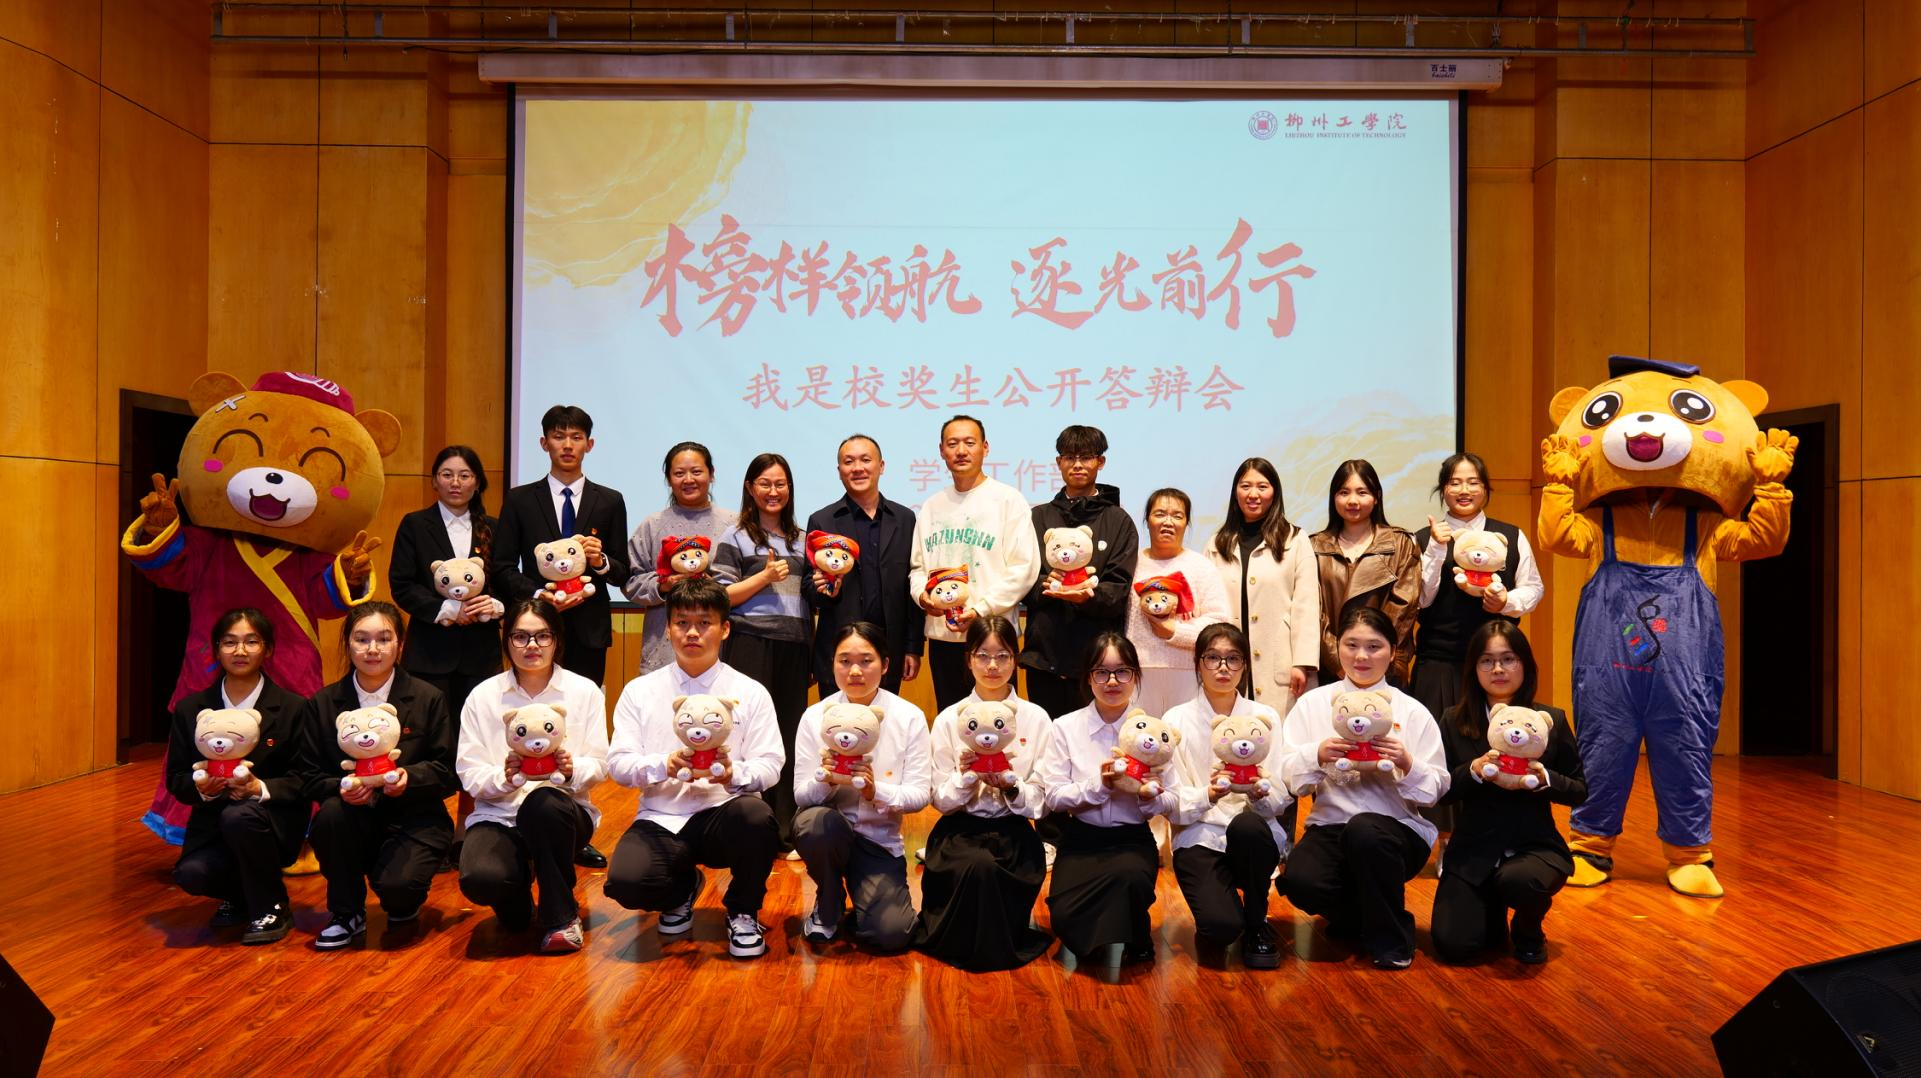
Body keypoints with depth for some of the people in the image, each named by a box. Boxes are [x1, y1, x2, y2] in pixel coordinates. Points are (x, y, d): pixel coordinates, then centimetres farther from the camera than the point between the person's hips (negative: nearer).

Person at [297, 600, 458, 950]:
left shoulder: (429, 698, -2)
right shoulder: (322, 704, 4)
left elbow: (448, 773, -2)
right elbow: (310, 778, 2)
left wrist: (409, 777, -22)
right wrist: (341, 788, -20)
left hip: (412, 819, -2)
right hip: (353, 819, 2)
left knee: (398, 886, -29)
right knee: (331, 813, -32)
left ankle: (403, 904, 15)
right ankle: (346, 914, -7)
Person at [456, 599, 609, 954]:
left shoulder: (584, 691, 3)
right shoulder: (483, 695, 4)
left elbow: (599, 765, 0)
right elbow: (468, 773, -2)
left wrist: (572, 768, -23)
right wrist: (504, 776, -24)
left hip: (562, 809, 0)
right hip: (498, 813, 0)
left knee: (543, 804, -39)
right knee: (479, 879, -32)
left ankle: (561, 916, -14)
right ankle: (518, 894, 11)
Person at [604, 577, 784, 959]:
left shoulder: (750, 692, 4)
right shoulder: (639, 691, 6)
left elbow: (771, 765, -3)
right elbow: (618, 762, -1)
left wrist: (735, 773, -26)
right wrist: (663, 765, -22)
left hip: (723, 815, -1)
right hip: (661, 819, 1)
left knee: (757, 815, -36)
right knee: (625, 881, -30)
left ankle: (742, 912, -2)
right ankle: (683, 887, 13)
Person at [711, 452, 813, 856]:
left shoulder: (800, 539, 17)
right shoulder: (735, 538, 3)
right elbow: (722, 597, -3)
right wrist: (765, 576, -13)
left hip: (794, 648, 4)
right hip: (751, 645, -4)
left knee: (790, 734, 5)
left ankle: (785, 829, 13)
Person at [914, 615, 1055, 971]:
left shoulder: (1036, 719, 3)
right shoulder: (949, 719, 3)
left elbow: (1039, 801, 2)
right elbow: (942, 800, 1)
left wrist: (1010, 787, -18)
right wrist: (966, 776, -18)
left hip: (1013, 833, 1)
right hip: (961, 830, 0)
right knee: (980, 866, -34)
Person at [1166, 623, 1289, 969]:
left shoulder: (1265, 717, 5)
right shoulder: (1177, 720, 0)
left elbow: (1281, 797, -1)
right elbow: (1173, 804, -5)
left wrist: (1259, 793, -23)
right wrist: (1208, 795, -25)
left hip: (1255, 837, 2)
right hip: (1199, 839, -2)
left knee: (1245, 824, -36)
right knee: (1220, 927, -30)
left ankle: (1257, 923, -8)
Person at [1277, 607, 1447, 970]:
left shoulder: (1412, 711, 5)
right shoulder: (1312, 703, 9)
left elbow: (1436, 790, 2)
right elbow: (1286, 776, 0)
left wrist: (1407, 763, -17)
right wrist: (1317, 755, -19)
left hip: (1398, 829, -1)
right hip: (1330, 826, 1)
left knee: (1365, 829, -37)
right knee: (1301, 880, -30)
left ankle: (1391, 937, -8)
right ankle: (1354, 916, 9)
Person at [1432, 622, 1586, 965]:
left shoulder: (1551, 720, 1)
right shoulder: (1454, 721, 1)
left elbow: (1579, 790, 4)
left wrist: (1544, 778, -17)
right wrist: (1473, 771, -21)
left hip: (1535, 844, 0)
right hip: (1473, 848, 1)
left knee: (1518, 880, -37)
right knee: (1452, 944, -16)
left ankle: (1528, 931, 4)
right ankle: (1493, 912, 23)